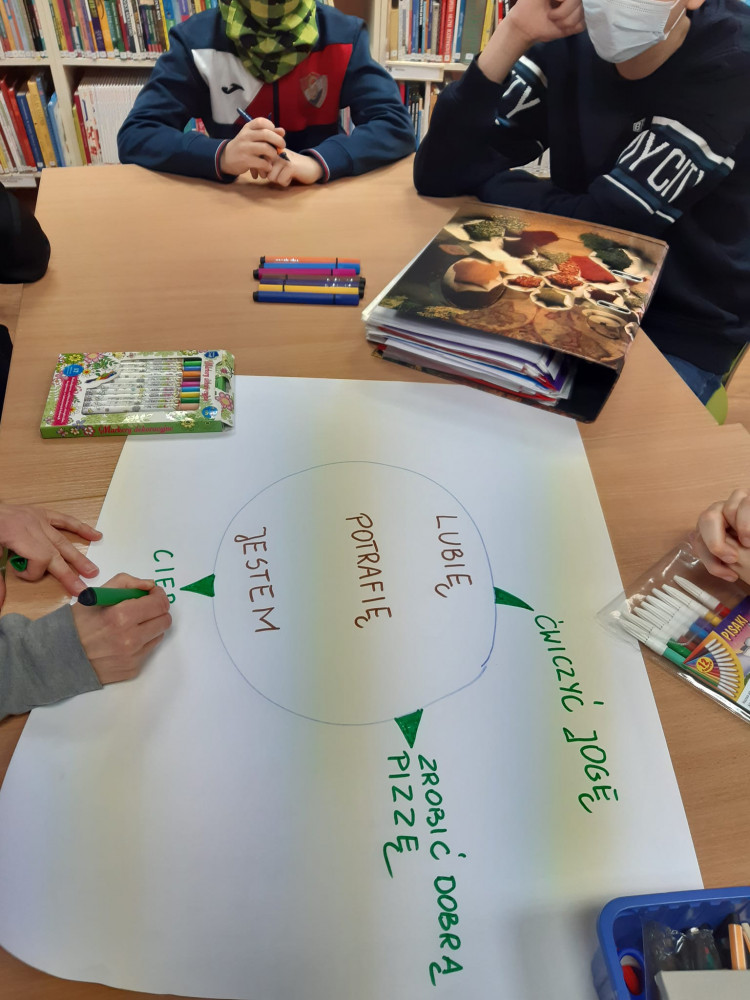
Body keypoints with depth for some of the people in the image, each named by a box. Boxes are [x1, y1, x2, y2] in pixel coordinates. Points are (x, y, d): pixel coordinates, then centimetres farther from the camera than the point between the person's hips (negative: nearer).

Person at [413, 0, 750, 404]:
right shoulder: (566, 43, -4)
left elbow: (602, 224, -24)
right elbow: (438, 174, -12)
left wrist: (484, 179, -10)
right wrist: (513, 36, -22)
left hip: (679, 332, -4)